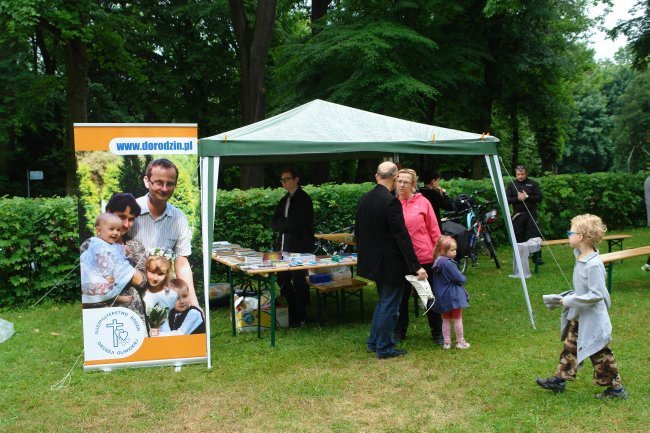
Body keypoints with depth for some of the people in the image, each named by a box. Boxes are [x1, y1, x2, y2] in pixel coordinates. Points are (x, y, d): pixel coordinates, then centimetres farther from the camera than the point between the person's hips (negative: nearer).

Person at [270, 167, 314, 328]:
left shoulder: (303, 199, -8)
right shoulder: (284, 200, 16)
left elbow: (295, 222, -19)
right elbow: (274, 223, 8)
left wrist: (281, 224, -5)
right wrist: (287, 224, -8)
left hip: (299, 247, -8)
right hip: (284, 247, 8)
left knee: (299, 282, 0)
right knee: (282, 280, 11)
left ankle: (300, 317, 11)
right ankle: (291, 313, 25)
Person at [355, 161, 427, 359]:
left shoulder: (363, 199, 4)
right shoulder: (391, 201, -21)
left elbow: (357, 232, 12)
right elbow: (402, 236, -22)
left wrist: (364, 254, 25)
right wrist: (416, 266, -18)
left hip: (372, 260, 8)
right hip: (390, 263, -8)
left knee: (383, 301, 23)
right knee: (389, 305, 5)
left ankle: (373, 342, 30)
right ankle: (384, 348, 15)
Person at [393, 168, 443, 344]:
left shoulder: (423, 202, -4)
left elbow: (434, 230, 0)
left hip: (425, 257, -1)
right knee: (401, 297, 11)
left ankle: (437, 333, 23)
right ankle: (399, 333, 25)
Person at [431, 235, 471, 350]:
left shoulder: (437, 264, 4)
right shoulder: (449, 264, -23)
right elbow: (459, 279, -20)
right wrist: (463, 278, 2)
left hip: (442, 297, 7)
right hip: (453, 296, -7)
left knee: (446, 320, 14)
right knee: (458, 319, 7)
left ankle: (447, 342, 17)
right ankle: (460, 341, 16)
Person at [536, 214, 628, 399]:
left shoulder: (593, 264, -28)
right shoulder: (581, 257, 0)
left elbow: (597, 294, -29)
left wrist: (570, 300, -24)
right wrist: (567, 296, 5)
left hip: (592, 320, -9)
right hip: (579, 317, 9)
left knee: (600, 354, 5)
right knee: (570, 347, 18)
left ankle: (616, 388, 21)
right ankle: (559, 379, 30)